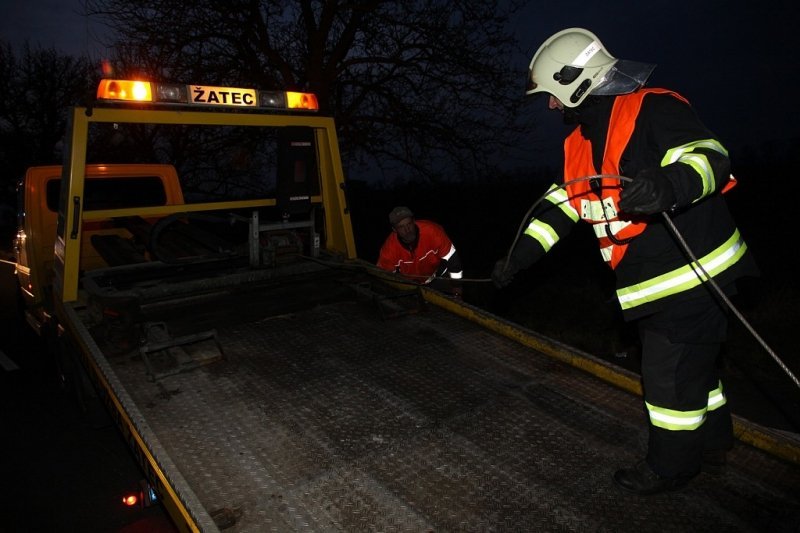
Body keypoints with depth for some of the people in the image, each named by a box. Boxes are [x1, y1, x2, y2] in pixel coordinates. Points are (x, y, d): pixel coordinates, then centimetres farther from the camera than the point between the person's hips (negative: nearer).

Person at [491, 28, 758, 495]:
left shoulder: (652, 109, -17)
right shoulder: (581, 141, 11)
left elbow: (710, 157, -28)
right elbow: (561, 203, 11)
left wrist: (670, 185, -49)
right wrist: (520, 255, 5)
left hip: (695, 276, -8)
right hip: (654, 286, 9)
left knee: (670, 374, 3)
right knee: (691, 365, 23)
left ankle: (671, 467, 25)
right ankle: (713, 444, 44)